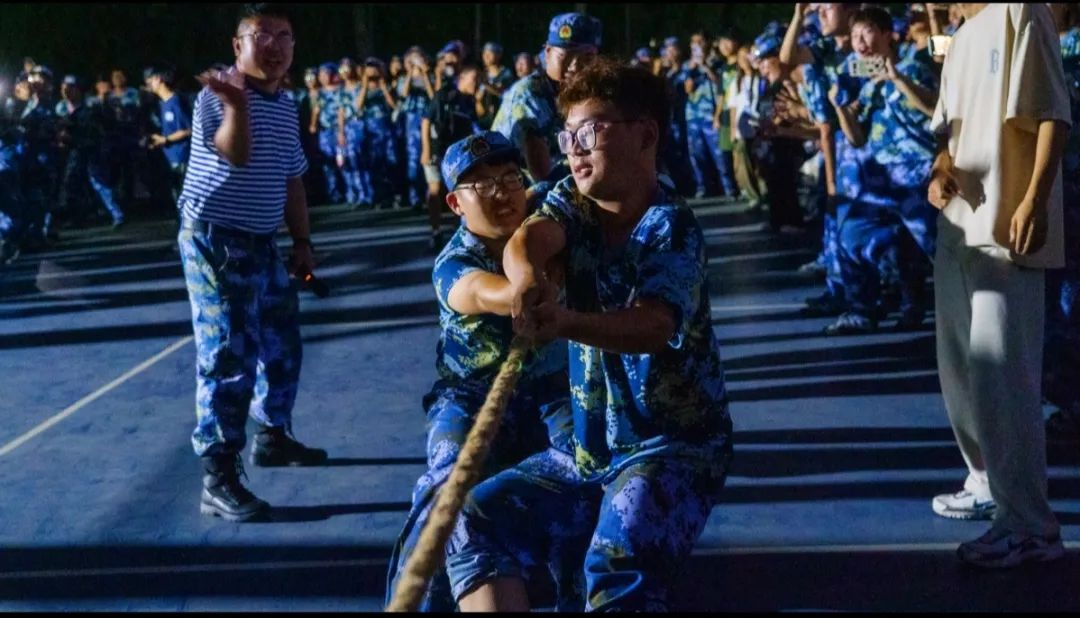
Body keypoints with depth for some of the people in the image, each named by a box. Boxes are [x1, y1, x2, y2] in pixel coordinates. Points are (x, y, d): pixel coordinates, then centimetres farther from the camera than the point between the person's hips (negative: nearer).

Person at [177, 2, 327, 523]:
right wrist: (237, 104, -43)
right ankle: (218, 479, -10)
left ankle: (273, 436, 40)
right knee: (228, 356, -13)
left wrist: (302, 241, 16)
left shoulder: (286, 107, 11)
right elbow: (236, 154, -29)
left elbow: (292, 179, 17)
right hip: (214, 240, -8)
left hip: (261, 243, 8)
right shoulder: (217, 95, -12)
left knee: (281, 344, 19)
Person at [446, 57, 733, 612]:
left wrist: (565, 323, -53)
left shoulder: (672, 227, -15)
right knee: (474, 521, -8)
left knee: (621, 568, -31)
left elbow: (654, 326, -33)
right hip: (587, 446, 7)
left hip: (673, 445, -6)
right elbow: (527, 240, -20)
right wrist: (527, 280, -46)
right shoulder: (571, 202, 3)